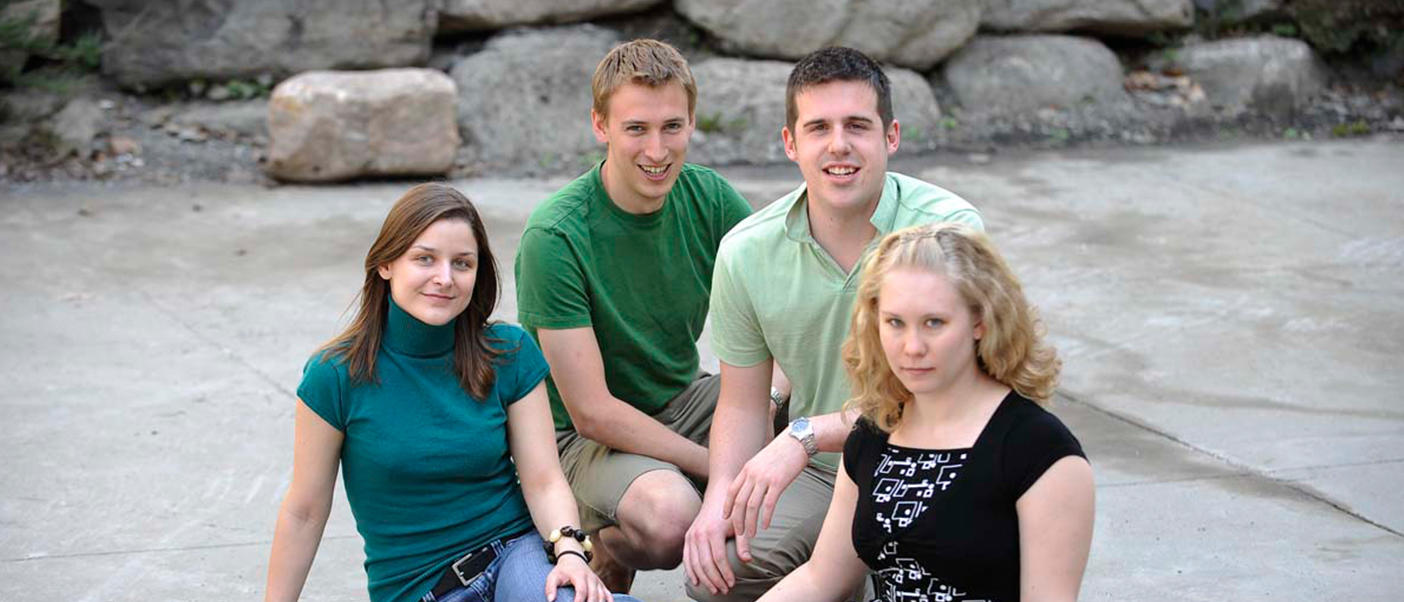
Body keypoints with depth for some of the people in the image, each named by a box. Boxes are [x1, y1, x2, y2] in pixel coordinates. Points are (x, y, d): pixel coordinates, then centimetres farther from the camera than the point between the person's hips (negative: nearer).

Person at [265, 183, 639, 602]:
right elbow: (304, 512, 0)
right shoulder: (336, 375, -7)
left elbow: (544, 481, -4)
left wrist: (570, 552, -23)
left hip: (513, 552, 2)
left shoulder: (511, 355, 0)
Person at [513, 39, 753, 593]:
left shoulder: (710, 199, -7)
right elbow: (592, 412, -22)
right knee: (670, 515, -36)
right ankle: (608, 544, 0)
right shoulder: (555, 237, -22)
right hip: (582, 435, -5)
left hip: (682, 400, 5)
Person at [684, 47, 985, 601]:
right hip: (817, 472, 3)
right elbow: (742, 404, 6)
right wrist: (720, 497, -14)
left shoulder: (948, 227, -15)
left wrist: (807, 435, -30)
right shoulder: (747, 253, -3)